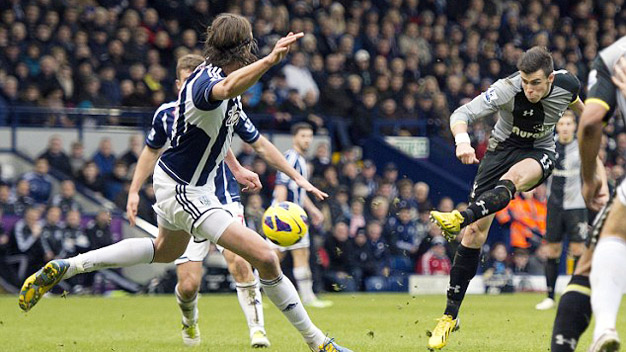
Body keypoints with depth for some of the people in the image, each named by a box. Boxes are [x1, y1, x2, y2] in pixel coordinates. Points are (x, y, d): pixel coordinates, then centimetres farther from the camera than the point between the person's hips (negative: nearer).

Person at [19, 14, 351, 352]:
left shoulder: (210, 73, 1)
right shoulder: (205, 83, -29)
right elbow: (228, 88, -56)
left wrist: (236, 168, 19)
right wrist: (270, 59, -70)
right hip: (184, 192, -11)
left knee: (167, 249, 36)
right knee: (265, 258, -17)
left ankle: (64, 268, 36)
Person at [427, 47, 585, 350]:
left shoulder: (566, 84, -16)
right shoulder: (507, 89, -25)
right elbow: (462, 114, -34)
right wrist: (462, 139, -54)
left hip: (539, 154, 1)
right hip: (502, 148, -1)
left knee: (515, 177, -39)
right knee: (476, 230, -10)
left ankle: (460, 219, -59)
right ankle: (450, 315, -4)